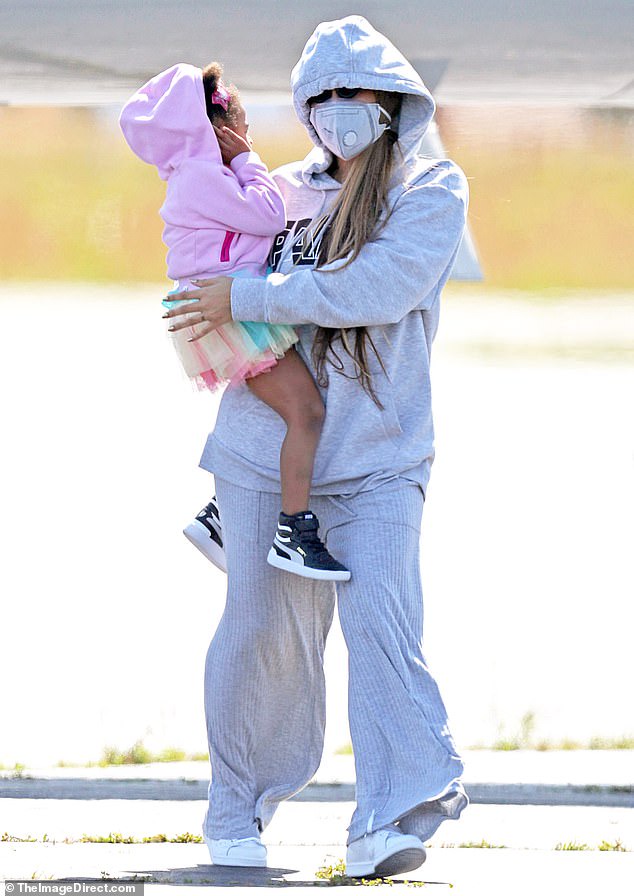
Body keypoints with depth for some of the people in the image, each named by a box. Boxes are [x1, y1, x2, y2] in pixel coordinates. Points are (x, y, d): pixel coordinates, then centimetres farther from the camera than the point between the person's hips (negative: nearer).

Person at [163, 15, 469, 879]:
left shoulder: (432, 190, -1)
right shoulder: (285, 192, 12)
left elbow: (378, 286, -18)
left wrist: (248, 297, -15)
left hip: (378, 458, -3)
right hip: (266, 445, 4)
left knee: (380, 616, -19)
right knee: (260, 629, 3)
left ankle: (390, 823, -28)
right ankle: (237, 815, 20)